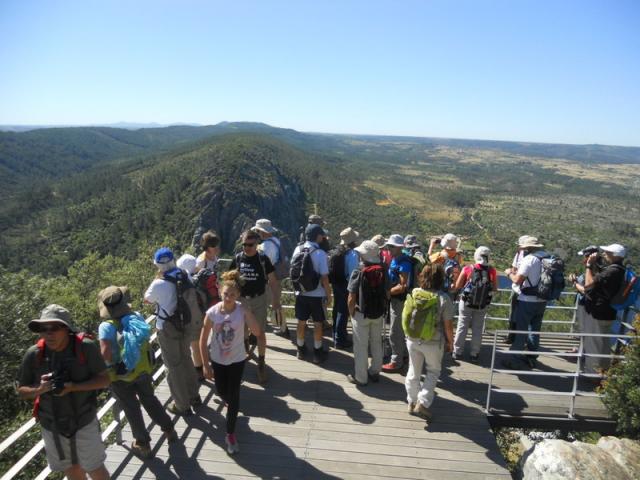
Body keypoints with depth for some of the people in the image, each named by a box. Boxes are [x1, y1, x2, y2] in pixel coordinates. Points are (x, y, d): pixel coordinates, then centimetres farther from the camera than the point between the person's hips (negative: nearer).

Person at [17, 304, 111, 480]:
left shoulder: (86, 347, -20)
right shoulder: (34, 354, -12)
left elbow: (104, 380, -14)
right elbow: (22, 391, 0)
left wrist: (73, 387, -27)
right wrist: (40, 389, -21)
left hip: (84, 423, -3)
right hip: (51, 427, 3)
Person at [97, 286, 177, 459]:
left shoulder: (106, 327, -24)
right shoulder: (137, 317, -11)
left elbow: (105, 355, -31)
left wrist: (110, 366, -11)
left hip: (121, 376, -4)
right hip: (143, 370, 4)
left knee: (132, 409, 16)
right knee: (150, 400, 25)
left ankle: (143, 444, 31)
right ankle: (169, 429, 37)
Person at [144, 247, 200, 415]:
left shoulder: (159, 284, -23)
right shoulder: (185, 276, -7)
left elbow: (147, 300, -3)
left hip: (168, 329, -5)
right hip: (185, 325, 6)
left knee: (174, 367, 10)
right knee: (186, 360, 23)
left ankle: (182, 405, 24)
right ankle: (194, 396, 39)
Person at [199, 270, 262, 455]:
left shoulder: (242, 311, -21)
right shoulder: (212, 313, -19)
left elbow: (257, 333, -32)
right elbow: (203, 340, -9)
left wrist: (246, 311, -37)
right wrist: (206, 365, -7)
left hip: (237, 360, -2)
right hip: (217, 360, 2)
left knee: (233, 396, 1)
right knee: (222, 392, 21)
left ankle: (230, 434, 21)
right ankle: (230, 404, 59)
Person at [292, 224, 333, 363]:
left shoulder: (297, 249, -3)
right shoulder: (320, 253, -17)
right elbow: (324, 278, -18)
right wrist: (329, 295, -7)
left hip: (301, 293, 4)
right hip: (317, 295, -4)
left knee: (301, 322, 16)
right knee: (318, 324, 9)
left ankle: (301, 350, 30)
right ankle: (317, 353, 19)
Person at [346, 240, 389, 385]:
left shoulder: (358, 272, -17)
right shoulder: (383, 271, -5)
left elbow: (351, 298, -17)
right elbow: (387, 294, 3)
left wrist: (351, 313, -2)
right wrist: (382, 309, 14)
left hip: (361, 314, -4)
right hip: (379, 314, 5)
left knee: (361, 346, 7)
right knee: (376, 344, 18)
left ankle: (360, 377, 16)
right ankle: (375, 372, 31)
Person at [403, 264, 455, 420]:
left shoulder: (413, 293, -8)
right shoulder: (444, 298, -19)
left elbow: (406, 316, 3)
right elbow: (448, 325, -13)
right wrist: (450, 342, 4)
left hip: (412, 340, 3)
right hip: (433, 343, -3)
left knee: (413, 371, 19)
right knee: (433, 371, 19)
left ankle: (411, 402, 31)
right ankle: (422, 403, 12)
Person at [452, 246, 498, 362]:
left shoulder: (467, 269, -13)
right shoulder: (492, 271, -10)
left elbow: (457, 286, -5)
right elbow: (495, 289, 2)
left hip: (466, 303, -1)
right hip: (482, 305, 1)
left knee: (462, 327, 11)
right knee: (477, 329, 13)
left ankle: (457, 352, 18)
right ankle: (474, 354, 20)